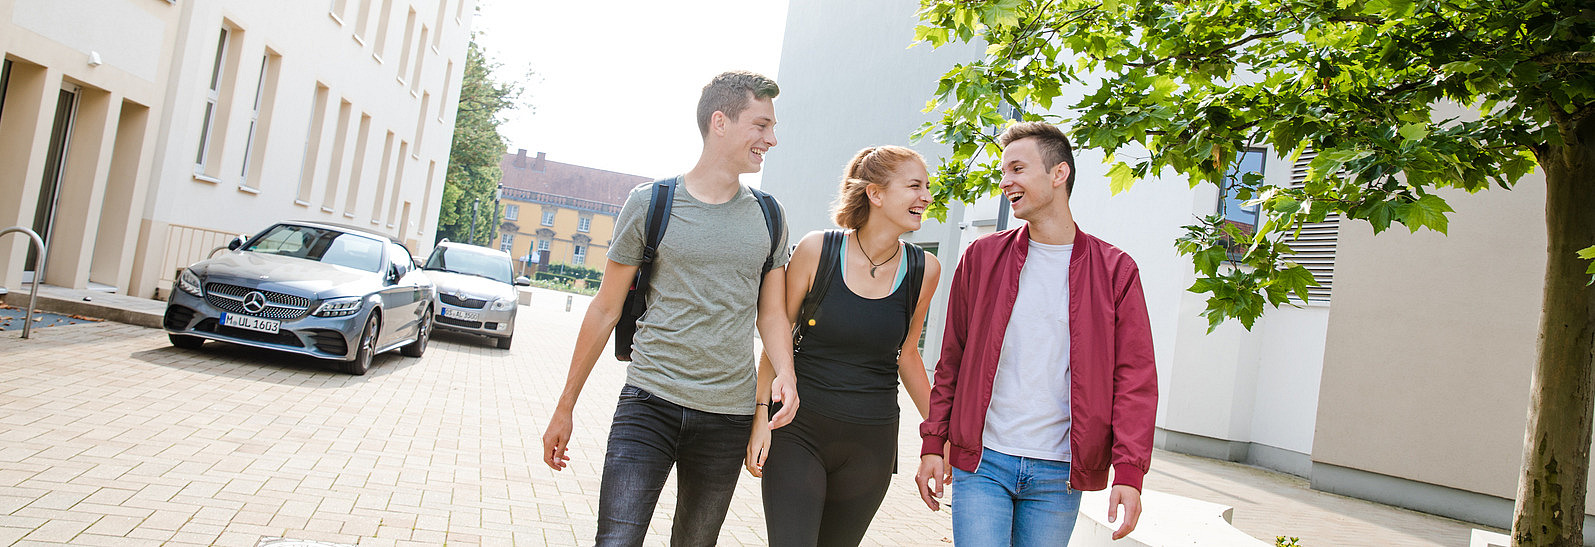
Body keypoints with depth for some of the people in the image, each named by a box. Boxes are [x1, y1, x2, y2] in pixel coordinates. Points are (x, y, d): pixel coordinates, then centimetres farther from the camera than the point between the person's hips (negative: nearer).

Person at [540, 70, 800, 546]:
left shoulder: (766, 216, 8)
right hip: (650, 402, -3)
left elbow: (772, 312, 12)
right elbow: (605, 310, 3)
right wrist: (564, 408, 6)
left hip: (728, 417, 3)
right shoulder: (651, 203, -2)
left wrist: (784, 372, -11)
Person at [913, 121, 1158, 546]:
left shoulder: (1115, 270, 1)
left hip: (1058, 475, 0)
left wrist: (1129, 472, -9)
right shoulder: (982, 257, 5)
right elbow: (952, 360, 8)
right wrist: (933, 443, 4)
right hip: (981, 462, 0)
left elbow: (1135, 377, -1)